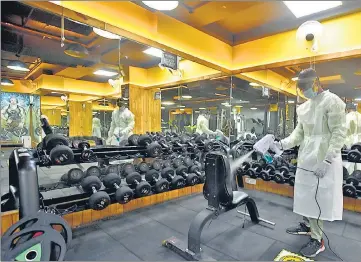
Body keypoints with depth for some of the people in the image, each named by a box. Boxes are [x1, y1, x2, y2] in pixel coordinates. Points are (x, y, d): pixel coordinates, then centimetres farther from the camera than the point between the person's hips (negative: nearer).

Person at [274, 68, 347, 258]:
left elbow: (339, 133, -14)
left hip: (323, 160, -7)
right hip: (305, 158, 7)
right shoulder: (303, 107, 13)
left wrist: (327, 160, -21)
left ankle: (317, 240, 13)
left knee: (318, 197, -1)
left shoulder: (332, 101, -9)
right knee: (305, 194, 16)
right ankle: (307, 225, 35)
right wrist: (284, 144, -6)